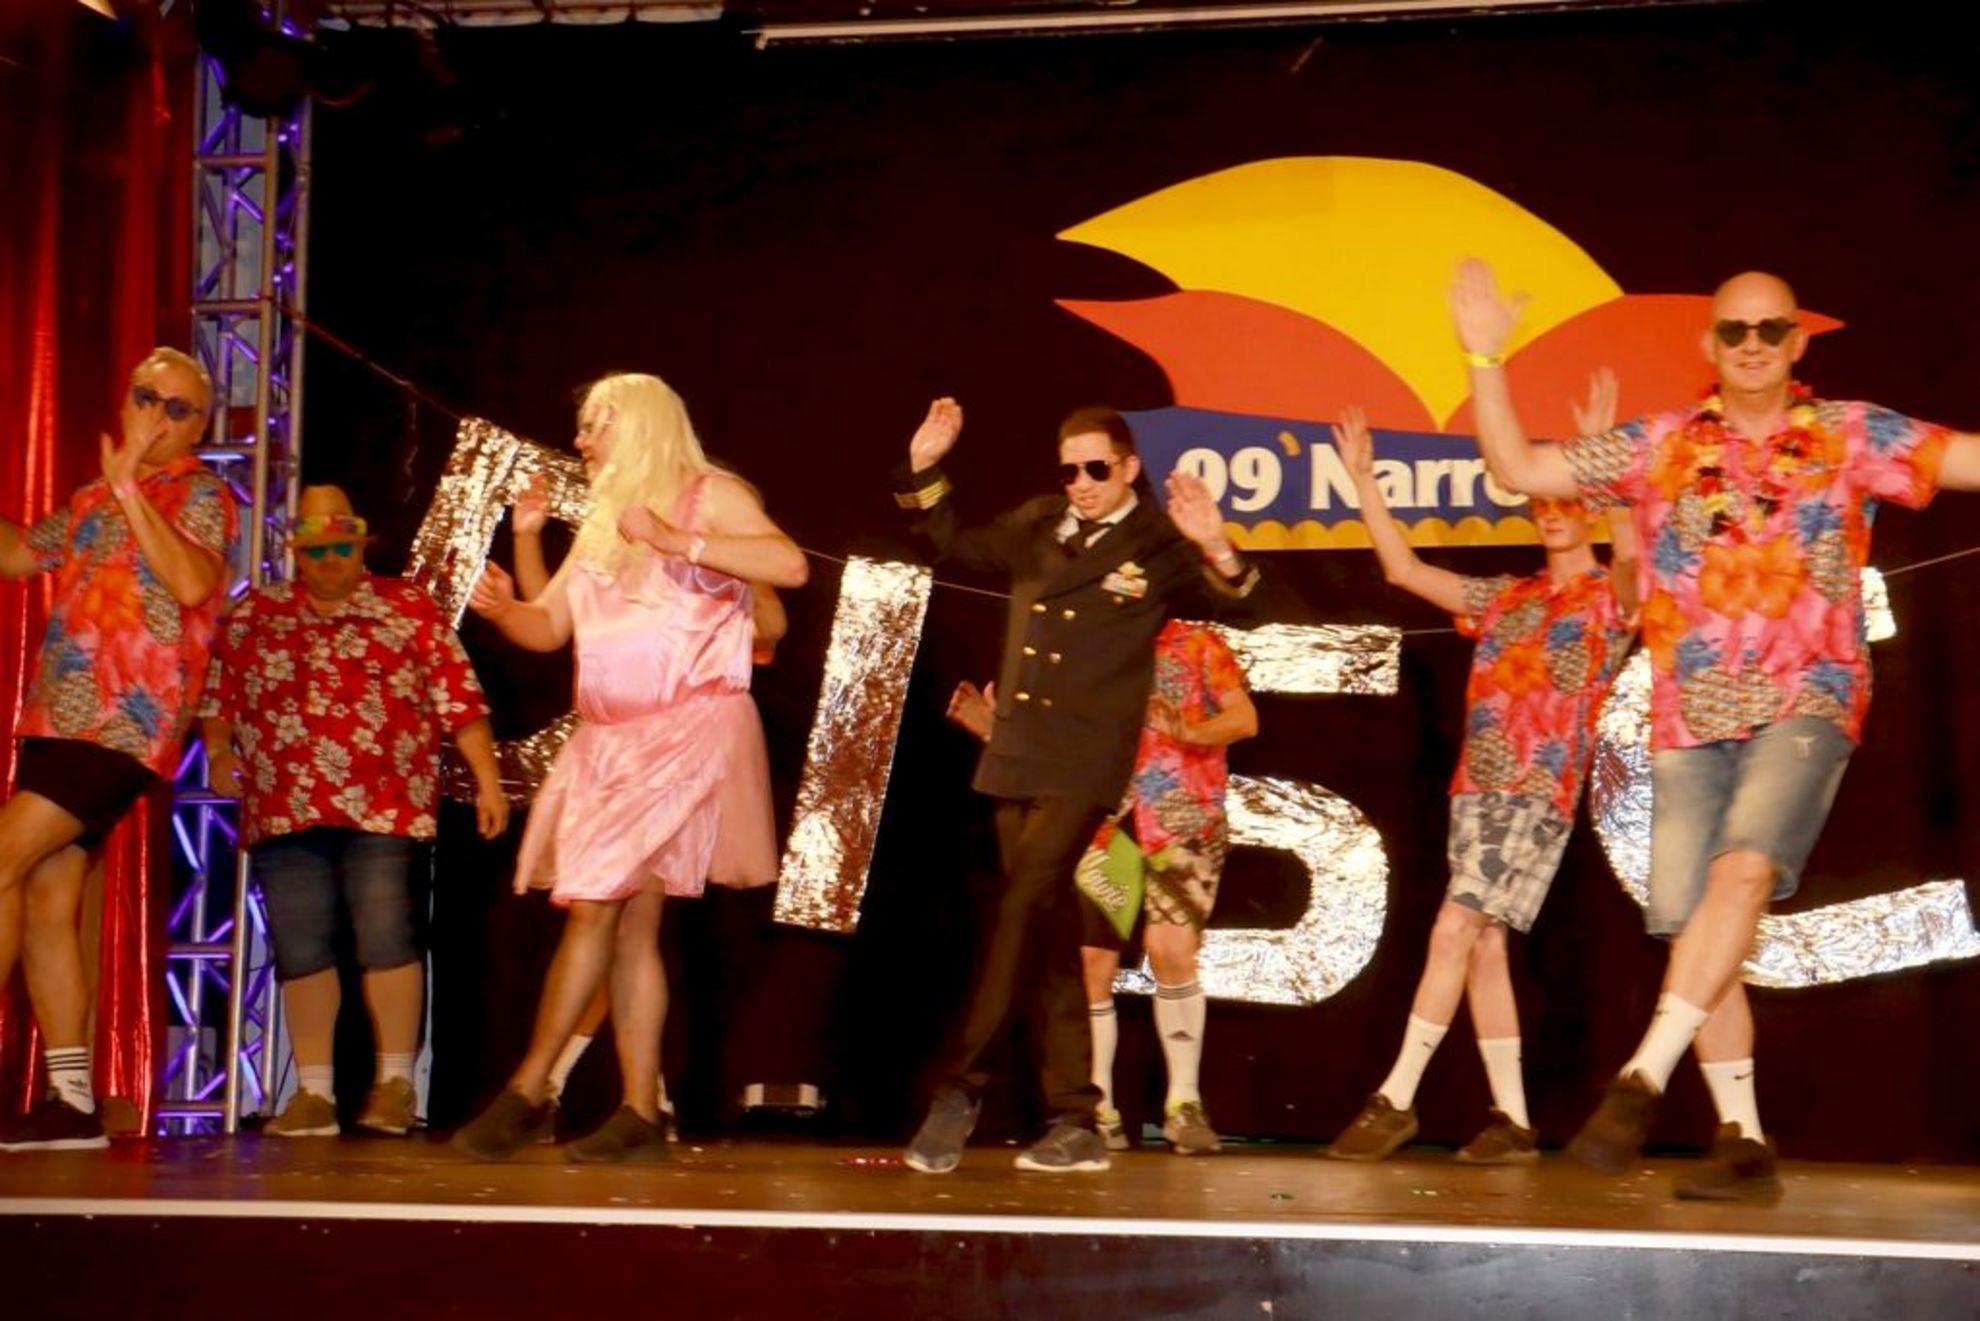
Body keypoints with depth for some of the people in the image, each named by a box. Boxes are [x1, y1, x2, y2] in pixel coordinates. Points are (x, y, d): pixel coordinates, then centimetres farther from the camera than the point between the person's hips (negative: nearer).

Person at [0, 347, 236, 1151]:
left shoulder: (201, 496, -3)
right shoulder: (92, 501, 20)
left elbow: (194, 584, -21)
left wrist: (129, 488, -21)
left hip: (121, 724, -8)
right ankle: (69, 1103, 8)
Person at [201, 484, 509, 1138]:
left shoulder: (407, 607, 7)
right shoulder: (252, 614, 15)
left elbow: (457, 698, 2)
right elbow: (216, 696, 16)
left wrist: (487, 780, -4)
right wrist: (219, 752, -3)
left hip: (385, 806, -3)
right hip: (284, 808, 3)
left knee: (387, 935, -8)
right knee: (300, 944, 4)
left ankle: (395, 1082, 3)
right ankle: (314, 1092, 11)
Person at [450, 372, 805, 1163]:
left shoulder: (707, 497, 1)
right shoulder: (601, 524, 22)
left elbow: (790, 565, -15)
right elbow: (548, 627, 19)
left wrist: (678, 541, -18)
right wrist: (502, 608, -3)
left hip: (684, 734, -7)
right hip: (605, 740, 7)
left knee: (594, 906, -12)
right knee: (630, 924, 4)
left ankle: (528, 1091, -5)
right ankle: (639, 1114, 5)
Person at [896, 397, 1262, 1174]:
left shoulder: (1158, 547, -2)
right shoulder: (1038, 527, 13)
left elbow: (1241, 598, -12)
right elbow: (958, 545, 26)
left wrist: (1214, 548, -31)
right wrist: (924, 470, 14)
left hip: (1084, 766, -6)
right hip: (1015, 757, 6)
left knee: (1021, 911, -17)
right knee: (1050, 936, 8)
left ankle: (958, 1088, -9)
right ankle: (1075, 1123, 14)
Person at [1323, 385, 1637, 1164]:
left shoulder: (1610, 598, 4)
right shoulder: (1506, 598, 20)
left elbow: (1632, 554, -20)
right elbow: (1404, 570, 21)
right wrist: (1363, 478, 16)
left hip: (1539, 794, -6)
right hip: (1476, 787, 7)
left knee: (1453, 932, -14)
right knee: (1482, 946, 4)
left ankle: (1395, 1099, -9)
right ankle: (1513, 1121, 9)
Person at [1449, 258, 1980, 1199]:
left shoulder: (1854, 437, 5)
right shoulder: (1660, 446, 10)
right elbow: (1518, 469, 10)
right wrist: (1485, 355, 3)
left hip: (1806, 704, -3)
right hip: (1690, 722, 3)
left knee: (1744, 869, -27)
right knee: (1696, 932, -1)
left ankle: (1640, 1083, -27)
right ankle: (1744, 1145, 8)